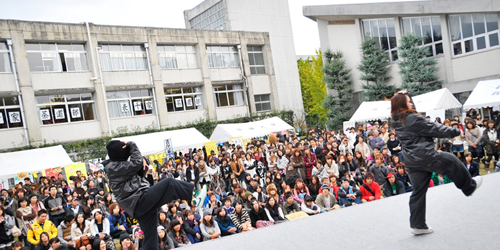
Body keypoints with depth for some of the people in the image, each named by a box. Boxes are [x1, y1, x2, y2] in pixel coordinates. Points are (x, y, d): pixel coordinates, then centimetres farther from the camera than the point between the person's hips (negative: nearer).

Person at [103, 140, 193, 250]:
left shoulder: (120, 165, 21)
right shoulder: (113, 167, -8)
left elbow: (140, 173, 21)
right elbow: (136, 164, -13)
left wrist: (142, 161, 0)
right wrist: (132, 146, -1)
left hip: (139, 207, 10)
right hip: (139, 201, -10)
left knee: (151, 239, 11)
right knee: (169, 183, -16)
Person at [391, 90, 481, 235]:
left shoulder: (397, 121, 6)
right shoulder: (413, 119, -18)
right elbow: (435, 129, -11)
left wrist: (402, 97, 18)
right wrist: (456, 131, 2)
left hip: (412, 161, 8)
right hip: (425, 157, -8)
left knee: (418, 192, 12)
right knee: (452, 162, 17)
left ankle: (417, 225, 16)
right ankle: (469, 187, 38)